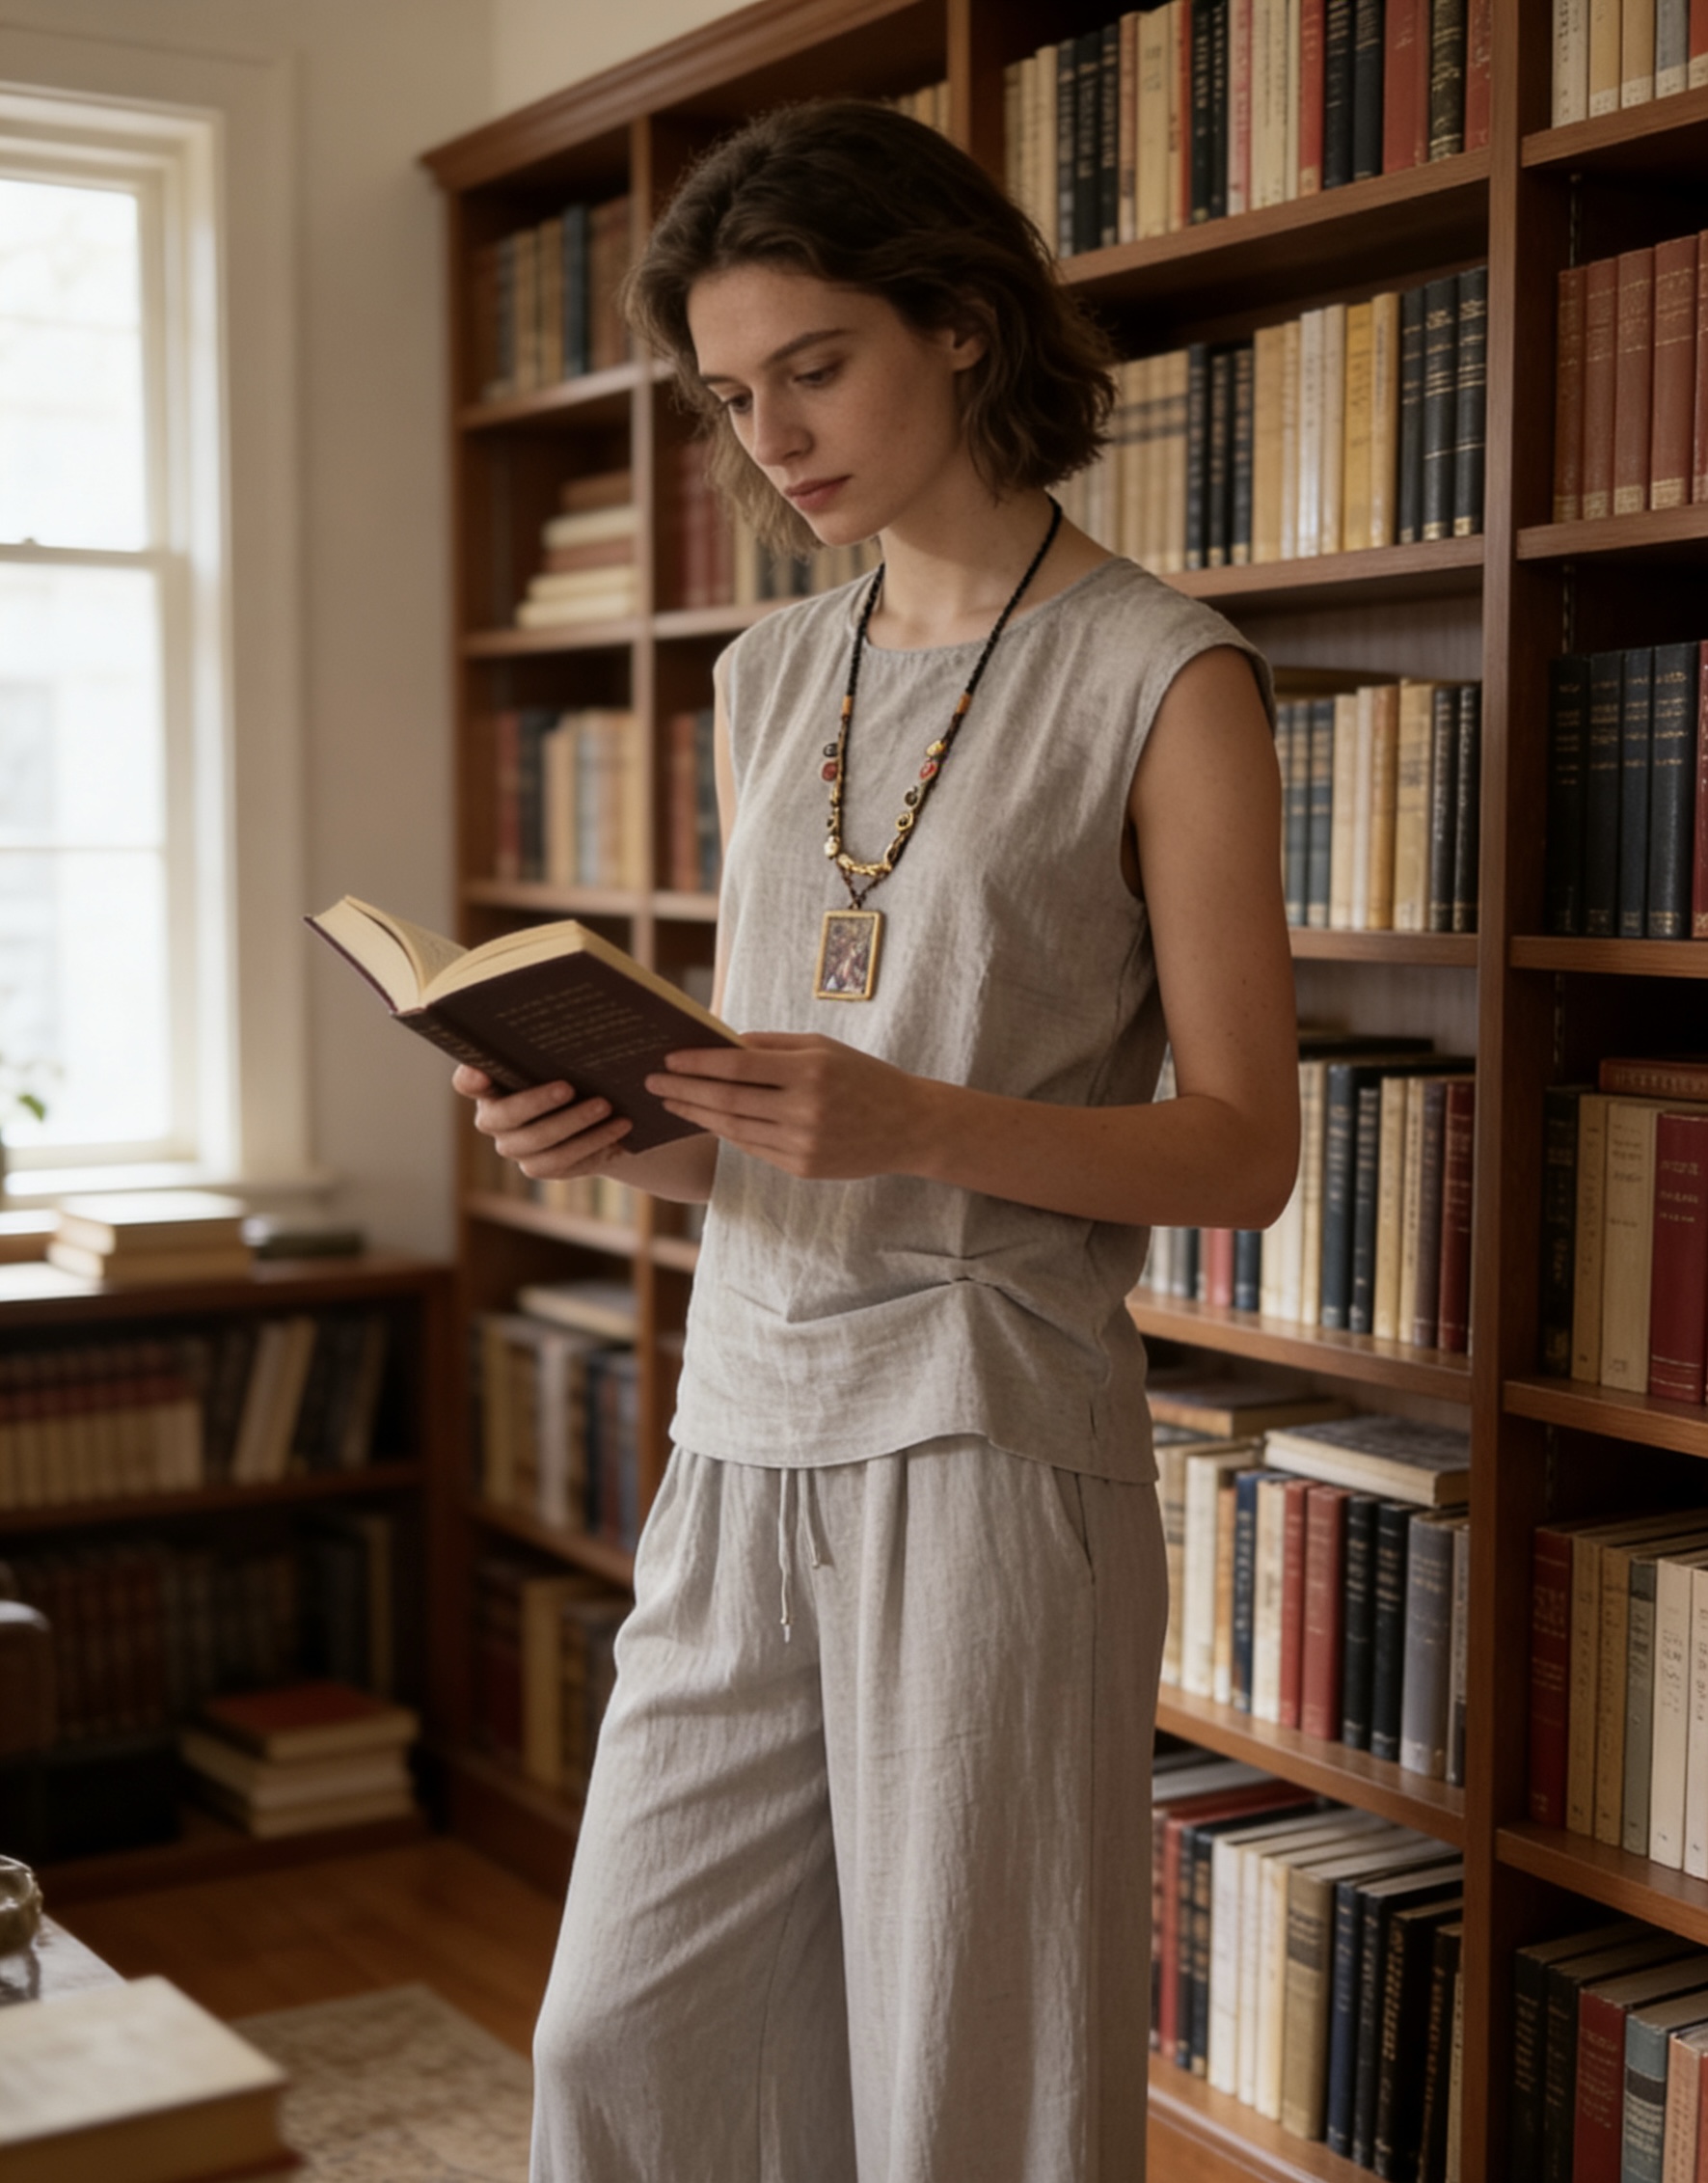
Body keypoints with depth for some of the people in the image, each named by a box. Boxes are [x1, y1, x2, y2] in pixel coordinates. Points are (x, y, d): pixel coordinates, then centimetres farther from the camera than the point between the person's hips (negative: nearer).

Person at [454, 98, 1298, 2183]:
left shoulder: (1161, 678, -4)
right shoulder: (770, 678, 13)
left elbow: (1242, 1147, -7)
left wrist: (910, 1122, -22)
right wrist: (618, 1127, -5)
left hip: (990, 1447, -5)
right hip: (746, 1434, 6)